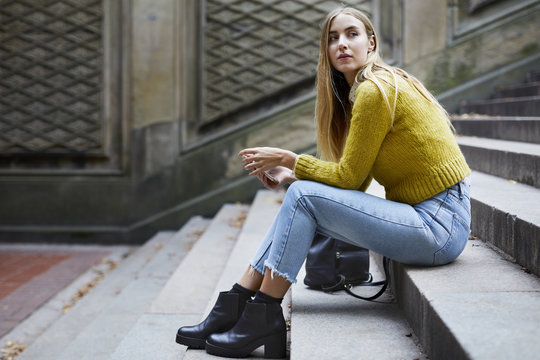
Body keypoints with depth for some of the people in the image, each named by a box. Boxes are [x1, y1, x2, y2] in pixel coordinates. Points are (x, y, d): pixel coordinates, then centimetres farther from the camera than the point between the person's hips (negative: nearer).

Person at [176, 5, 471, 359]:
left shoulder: (375, 91, -15)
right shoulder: (365, 90, 15)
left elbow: (349, 177, -13)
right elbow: (356, 179, 13)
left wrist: (287, 159, -2)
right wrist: (292, 174, 5)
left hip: (440, 226, -9)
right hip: (425, 214, 9)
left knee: (303, 197, -15)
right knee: (300, 199, 1)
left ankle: (262, 317, -7)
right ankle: (233, 310, 1)